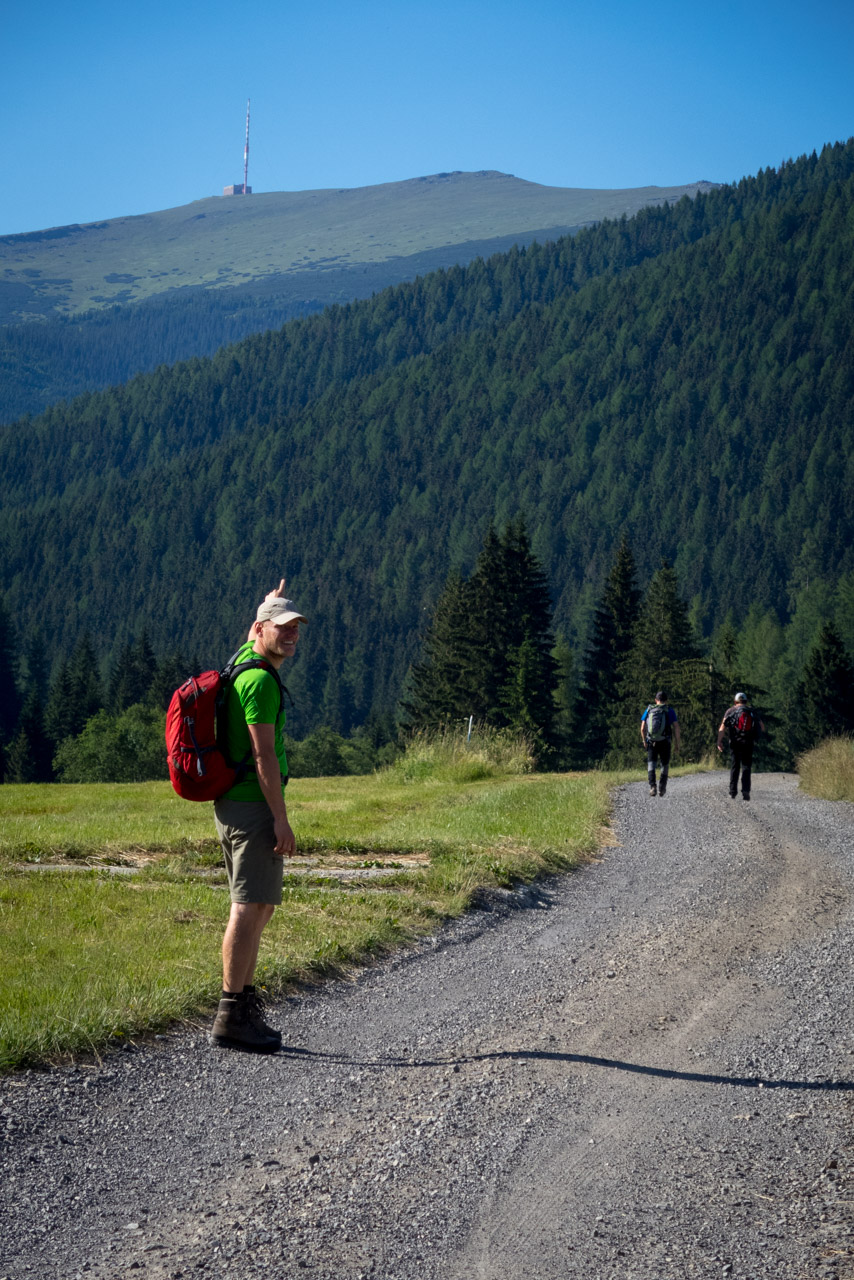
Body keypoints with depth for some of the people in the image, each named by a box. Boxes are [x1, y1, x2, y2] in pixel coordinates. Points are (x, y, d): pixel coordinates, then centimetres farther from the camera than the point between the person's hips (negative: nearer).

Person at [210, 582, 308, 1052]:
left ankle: (244, 1003, 17)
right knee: (250, 908, -11)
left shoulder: (244, 662, 15)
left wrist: (273, 603, 54)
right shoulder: (260, 681, -15)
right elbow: (263, 753, -20)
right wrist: (280, 818, -20)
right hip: (254, 806, -10)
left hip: (232, 804, 10)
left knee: (259, 907, 15)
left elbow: (254, 640, 43)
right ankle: (232, 1016, -13)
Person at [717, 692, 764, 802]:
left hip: (735, 742, 0)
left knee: (735, 765, 13)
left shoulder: (730, 711, 5)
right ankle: (745, 790, -15)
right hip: (748, 743, 0)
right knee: (746, 766, 1)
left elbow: (722, 728, -7)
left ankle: (733, 790, 10)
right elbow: (762, 728, 6)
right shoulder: (752, 711, 9)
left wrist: (719, 741, -6)